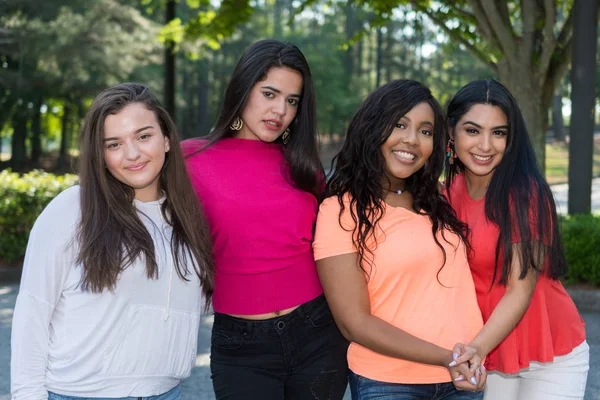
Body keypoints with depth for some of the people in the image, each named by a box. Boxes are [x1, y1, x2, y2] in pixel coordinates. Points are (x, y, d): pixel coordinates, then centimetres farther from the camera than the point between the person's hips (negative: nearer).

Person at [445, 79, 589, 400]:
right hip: (490, 357, 5)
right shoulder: (451, 191, -1)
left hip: (550, 358, -4)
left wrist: (478, 347, -33)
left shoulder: (525, 192, -18)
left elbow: (521, 290, -20)